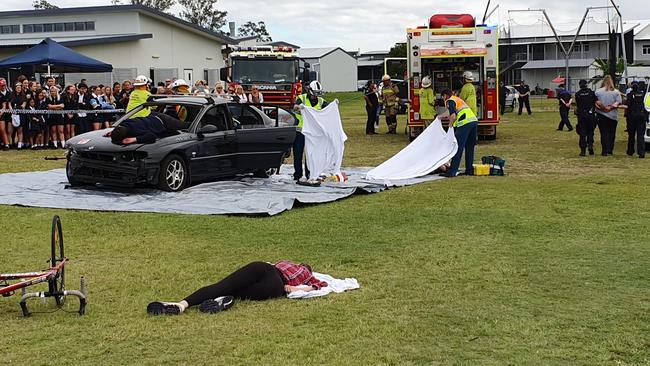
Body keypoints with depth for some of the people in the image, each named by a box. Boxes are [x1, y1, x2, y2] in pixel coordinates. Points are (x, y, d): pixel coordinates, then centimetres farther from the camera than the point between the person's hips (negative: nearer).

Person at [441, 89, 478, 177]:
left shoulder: (449, 101, 2)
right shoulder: (458, 99, 29)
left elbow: (453, 116, -13)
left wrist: (450, 125, 0)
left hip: (465, 123, -8)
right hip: (474, 121, 8)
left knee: (458, 148, -7)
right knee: (470, 147, 16)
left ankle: (452, 171, -9)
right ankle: (469, 169, 19)